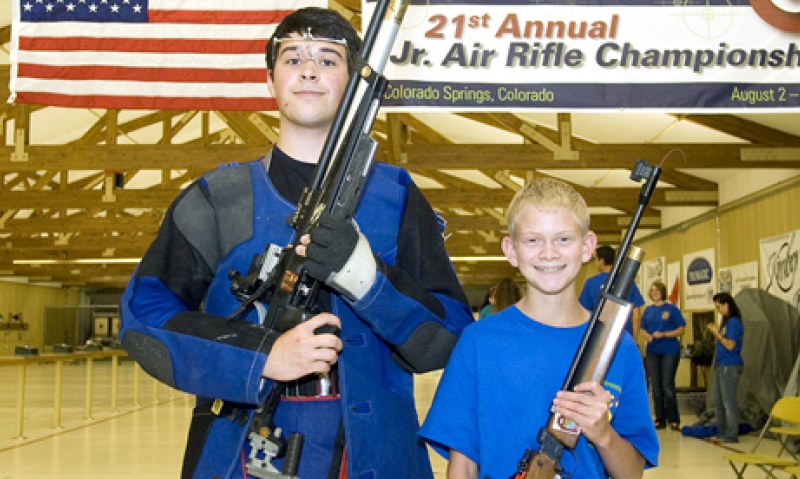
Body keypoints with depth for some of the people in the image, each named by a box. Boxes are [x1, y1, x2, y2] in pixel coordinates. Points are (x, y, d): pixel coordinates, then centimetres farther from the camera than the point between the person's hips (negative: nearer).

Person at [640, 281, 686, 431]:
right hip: (652, 352, 5)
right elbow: (643, 330, 13)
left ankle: (674, 420, 5)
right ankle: (660, 419, 14)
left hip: (670, 351, -4)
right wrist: (648, 336, -10)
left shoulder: (671, 309, -2)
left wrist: (663, 334, -18)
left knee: (668, 386, -6)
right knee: (656, 386, 6)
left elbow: (680, 330, -6)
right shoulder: (648, 310, 11)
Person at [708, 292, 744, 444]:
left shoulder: (734, 322, -14)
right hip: (721, 366, 10)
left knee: (729, 401, -5)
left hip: (730, 366, -10)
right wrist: (715, 331, 8)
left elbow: (730, 345, -19)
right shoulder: (726, 322, 15)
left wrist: (717, 333, -13)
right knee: (716, 400, 15)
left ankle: (731, 435, 1)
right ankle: (722, 432, 23)